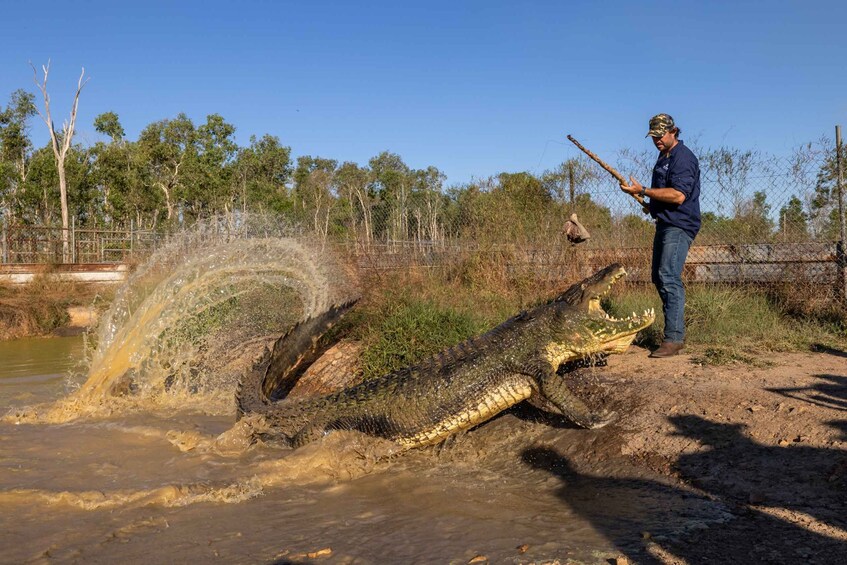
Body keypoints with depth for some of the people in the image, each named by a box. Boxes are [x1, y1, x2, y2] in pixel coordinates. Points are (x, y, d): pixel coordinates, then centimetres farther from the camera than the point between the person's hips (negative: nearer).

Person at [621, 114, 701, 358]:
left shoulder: (683, 157, -13)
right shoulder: (664, 157, 19)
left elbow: (678, 195, -25)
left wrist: (643, 190, -21)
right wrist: (650, 202, 15)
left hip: (679, 226, -11)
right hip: (665, 225, 11)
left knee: (669, 278, -19)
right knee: (659, 277, 13)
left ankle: (674, 338, -20)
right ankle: (675, 330, 21)